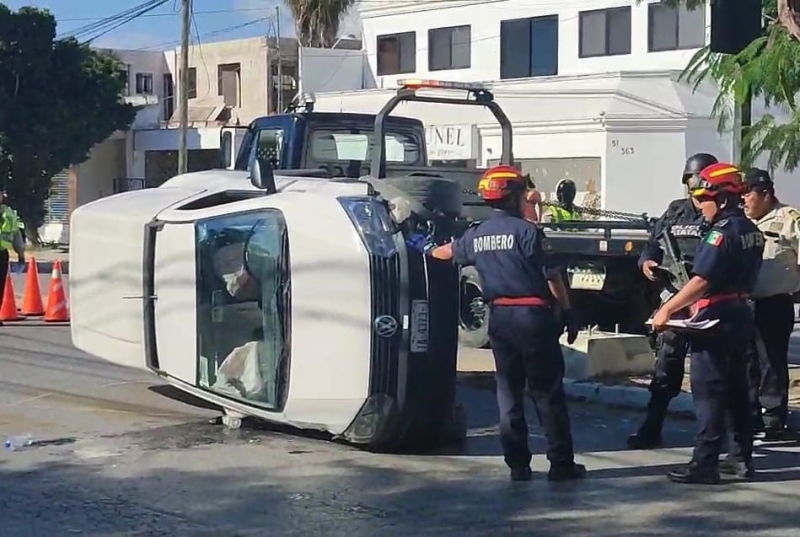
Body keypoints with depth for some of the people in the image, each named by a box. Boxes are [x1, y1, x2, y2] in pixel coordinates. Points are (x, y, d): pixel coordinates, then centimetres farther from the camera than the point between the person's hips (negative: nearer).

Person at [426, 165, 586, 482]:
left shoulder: (476, 235, 9)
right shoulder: (526, 230, -10)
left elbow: (450, 252, 30)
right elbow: (552, 276, -12)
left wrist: (429, 251, 52)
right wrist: (567, 313, -4)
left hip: (499, 317, 6)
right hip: (533, 315, -5)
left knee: (508, 391, 11)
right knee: (548, 391, 0)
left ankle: (517, 465, 10)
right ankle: (561, 464, 2)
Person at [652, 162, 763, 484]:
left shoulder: (722, 233, -18)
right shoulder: (750, 230, 11)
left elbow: (701, 281, -25)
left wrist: (667, 309, -22)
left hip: (717, 319, -9)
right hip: (741, 314, 9)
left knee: (708, 391, -6)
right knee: (736, 388, 14)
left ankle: (705, 463, -7)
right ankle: (742, 457, 19)